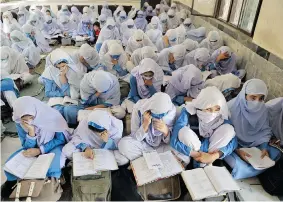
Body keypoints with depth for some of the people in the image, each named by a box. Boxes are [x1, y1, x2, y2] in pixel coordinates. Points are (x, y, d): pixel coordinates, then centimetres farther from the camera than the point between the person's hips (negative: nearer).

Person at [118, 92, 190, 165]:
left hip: (161, 145, 0)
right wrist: (145, 124, -37)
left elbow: (169, 141, -14)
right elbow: (135, 137, -20)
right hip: (143, 142, 0)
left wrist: (166, 131, -36)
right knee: (123, 144, -31)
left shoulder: (171, 111, -21)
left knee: (185, 158, -24)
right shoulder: (139, 108, -26)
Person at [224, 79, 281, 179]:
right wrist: (237, 150, -27)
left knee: (275, 153, -5)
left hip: (252, 144, 6)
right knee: (243, 169, -25)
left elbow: (265, 130, 3)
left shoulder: (263, 109, -9)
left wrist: (264, 147, -13)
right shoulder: (231, 107, -24)